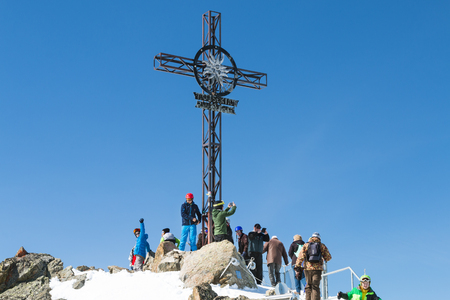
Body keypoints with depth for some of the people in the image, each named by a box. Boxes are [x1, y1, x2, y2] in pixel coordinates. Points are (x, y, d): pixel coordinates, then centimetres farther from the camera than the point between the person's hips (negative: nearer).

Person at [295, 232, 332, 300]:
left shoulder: (306, 245, 8)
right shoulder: (322, 246, 7)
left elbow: (301, 256, -3)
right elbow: (328, 257, 8)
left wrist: (297, 265, -7)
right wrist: (324, 259, 31)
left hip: (307, 268, 1)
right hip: (317, 269, -1)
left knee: (308, 286, 13)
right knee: (315, 286, -2)